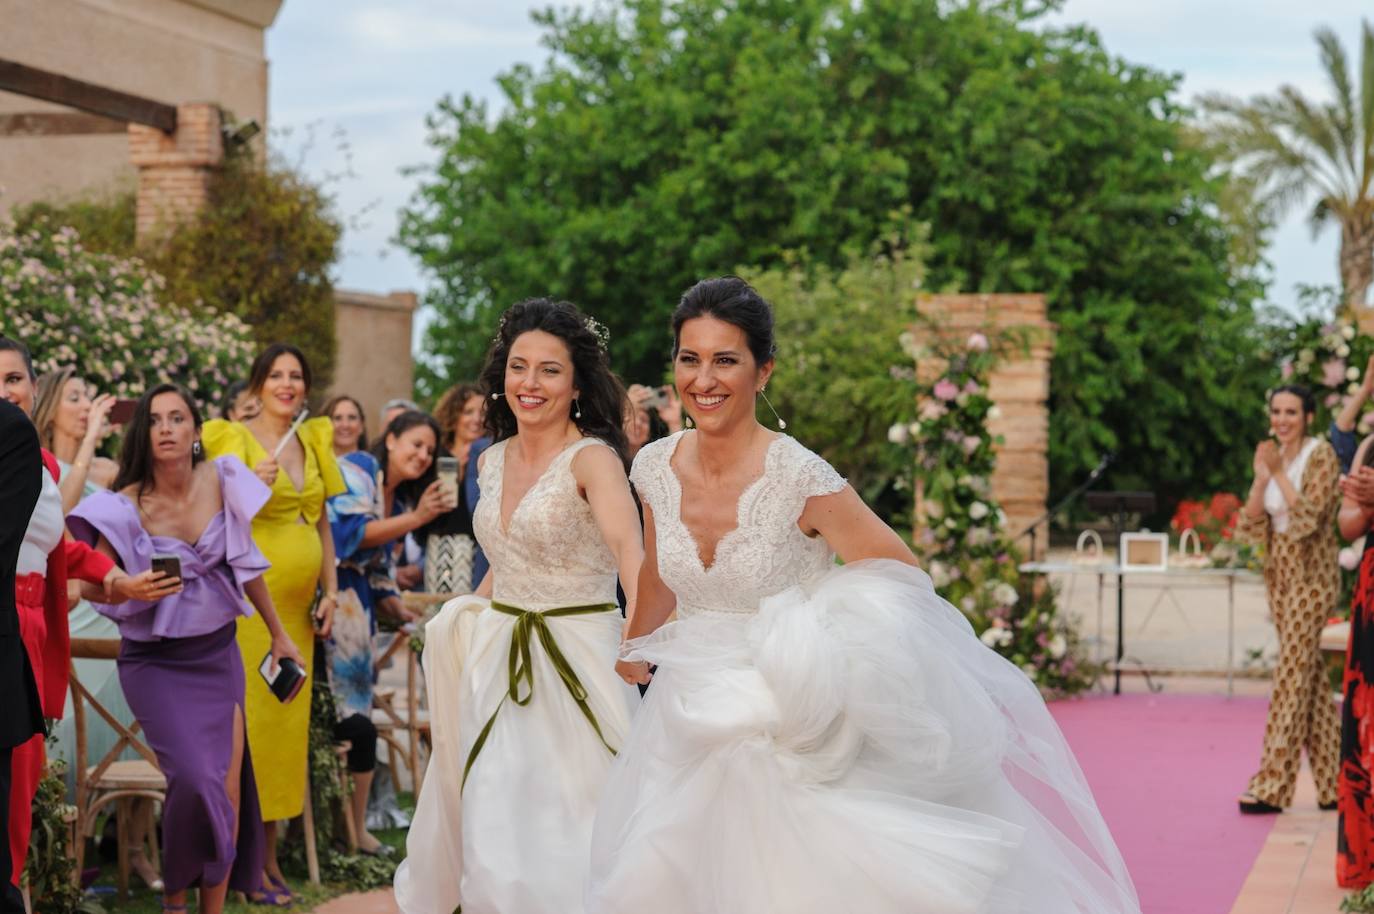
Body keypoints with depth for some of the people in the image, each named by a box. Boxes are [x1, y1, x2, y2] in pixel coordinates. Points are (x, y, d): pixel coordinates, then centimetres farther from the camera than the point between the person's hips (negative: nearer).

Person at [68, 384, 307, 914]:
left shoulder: (221, 482, -5)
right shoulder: (125, 507, -14)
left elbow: (245, 562, 8)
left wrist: (279, 635, 14)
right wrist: (134, 591, -32)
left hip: (218, 652, 3)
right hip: (156, 661, -3)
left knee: (229, 789, -4)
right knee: (195, 781, -17)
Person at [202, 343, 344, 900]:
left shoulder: (312, 442, 14)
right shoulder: (234, 439, -3)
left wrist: (330, 590, 11)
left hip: (297, 604, 6)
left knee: (287, 721, 6)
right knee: (249, 717, -7)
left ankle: (270, 850, 13)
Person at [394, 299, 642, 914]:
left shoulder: (592, 458, -14)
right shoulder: (493, 461, 7)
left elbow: (627, 545, -33)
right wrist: (468, 617, 22)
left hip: (576, 661, -6)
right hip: (497, 661, 6)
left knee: (566, 838, -5)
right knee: (495, 834, 9)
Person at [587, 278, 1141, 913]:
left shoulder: (798, 478, -20)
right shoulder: (655, 468, -4)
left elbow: (903, 582, -13)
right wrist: (634, 651, 32)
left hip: (787, 737, -5)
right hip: (690, 725, 5)